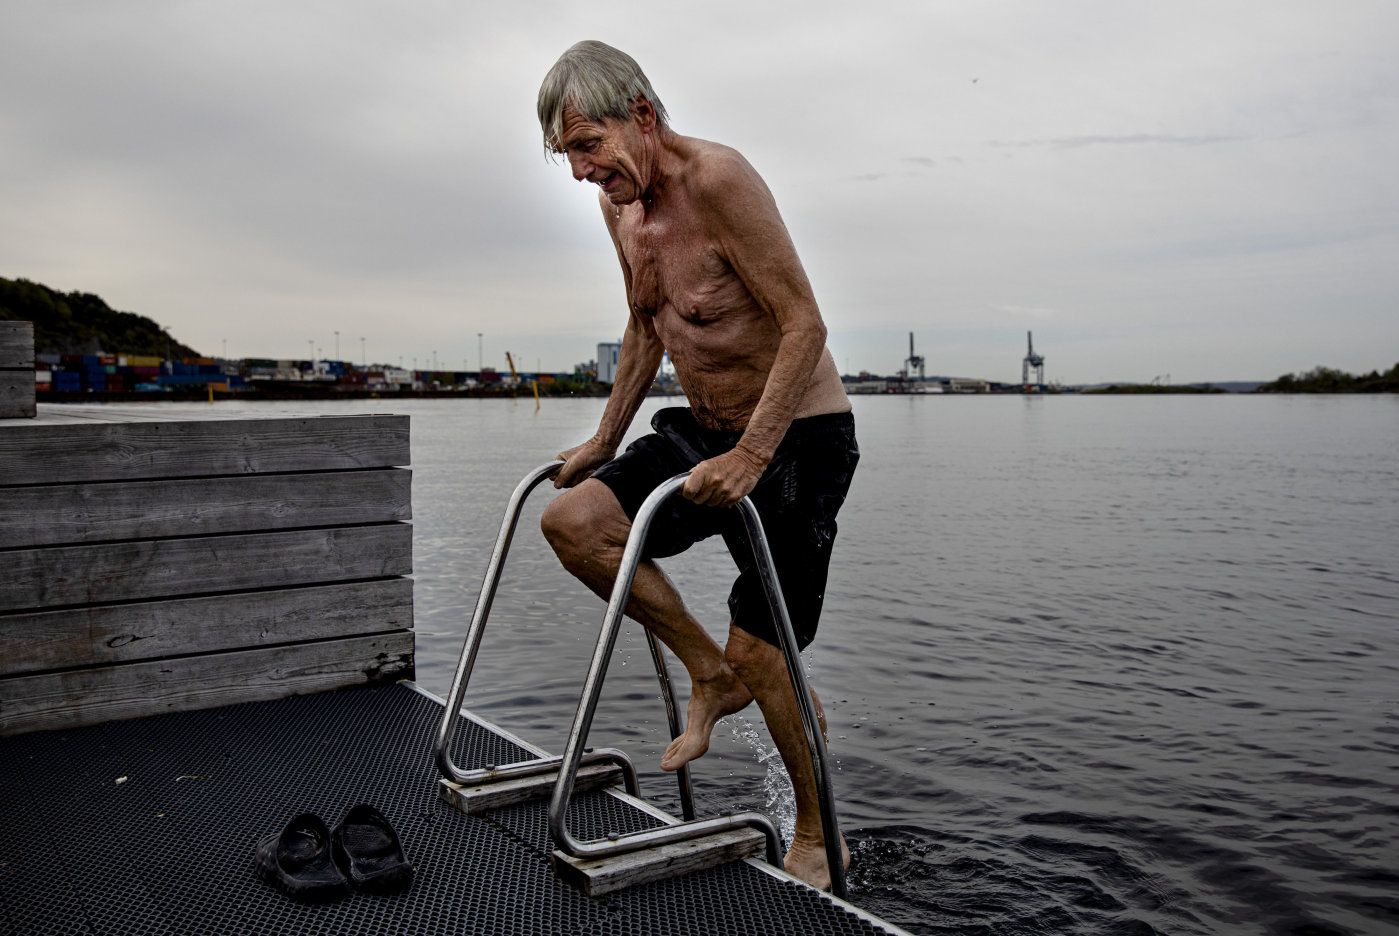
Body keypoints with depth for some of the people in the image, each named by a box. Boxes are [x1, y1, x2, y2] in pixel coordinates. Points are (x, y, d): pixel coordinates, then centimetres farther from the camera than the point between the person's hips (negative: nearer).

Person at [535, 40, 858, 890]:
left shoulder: (718, 180, -22)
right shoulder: (622, 204, 4)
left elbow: (805, 323, -25)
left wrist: (752, 456, -31)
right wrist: (605, 441, 18)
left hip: (799, 438, -8)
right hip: (708, 432, 8)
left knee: (765, 656, -6)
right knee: (573, 518, -9)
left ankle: (819, 838, 18)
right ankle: (711, 671, 8)